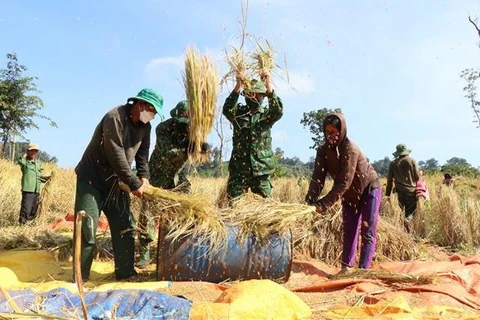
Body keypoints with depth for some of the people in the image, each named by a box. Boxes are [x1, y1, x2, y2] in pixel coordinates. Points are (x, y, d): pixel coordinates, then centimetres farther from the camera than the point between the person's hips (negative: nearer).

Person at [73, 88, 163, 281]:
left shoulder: (145, 127, 1)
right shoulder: (115, 118, -24)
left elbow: (142, 153, 5)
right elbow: (116, 156, -27)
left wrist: (143, 176, -13)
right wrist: (134, 184, -24)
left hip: (116, 182, 8)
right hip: (91, 179, -7)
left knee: (124, 227, 6)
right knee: (87, 228, -7)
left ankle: (125, 273, 15)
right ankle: (80, 277, 3)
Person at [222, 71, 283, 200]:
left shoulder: (266, 114, 5)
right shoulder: (238, 112, 5)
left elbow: (278, 111, -16)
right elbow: (227, 110, -16)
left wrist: (269, 87, -27)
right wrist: (238, 87, -27)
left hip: (261, 170, 0)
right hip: (239, 169, 0)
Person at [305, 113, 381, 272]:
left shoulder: (350, 149, -31)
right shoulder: (323, 150, -13)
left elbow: (344, 182, -34)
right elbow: (318, 177, -20)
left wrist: (324, 203, -39)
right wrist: (310, 200, -37)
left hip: (369, 189, -6)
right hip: (349, 194, 6)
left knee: (368, 232, -5)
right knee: (349, 231, 7)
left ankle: (363, 269, -3)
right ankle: (346, 268, 11)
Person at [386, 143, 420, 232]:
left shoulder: (393, 163, 3)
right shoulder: (412, 160, -2)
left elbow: (389, 179, 4)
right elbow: (417, 177, -2)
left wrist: (388, 194, 8)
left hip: (400, 191, 2)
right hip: (411, 190, -2)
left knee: (402, 210, 14)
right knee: (411, 210, 4)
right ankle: (407, 219, -24)